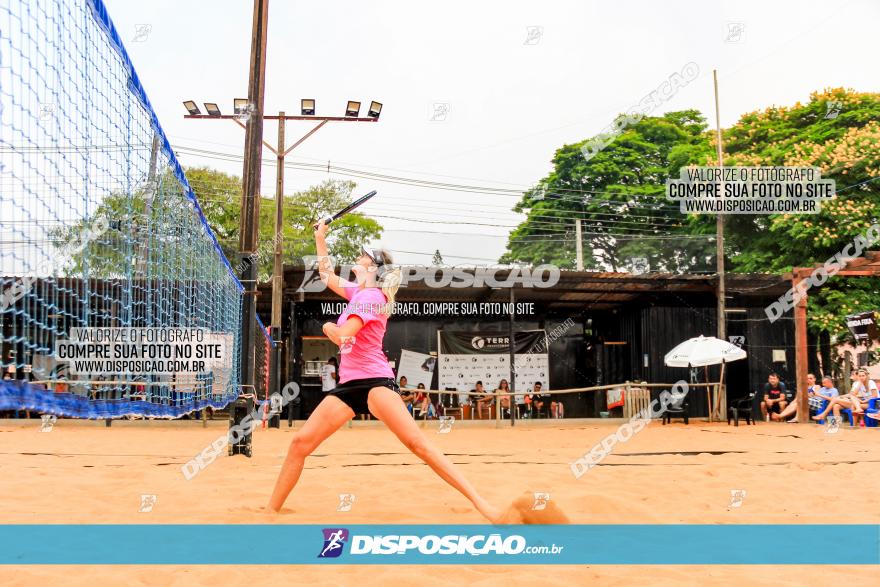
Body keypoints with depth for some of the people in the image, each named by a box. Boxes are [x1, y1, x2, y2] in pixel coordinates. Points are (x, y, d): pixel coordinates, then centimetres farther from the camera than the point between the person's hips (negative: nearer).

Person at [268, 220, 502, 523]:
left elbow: (343, 337, -18)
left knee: (417, 443, -23)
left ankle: (480, 502, -26)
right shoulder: (358, 291, 18)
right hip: (348, 384, 9)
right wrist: (320, 238, 34)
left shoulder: (371, 296, -7)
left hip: (374, 381, -9)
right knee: (300, 442, 0)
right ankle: (271, 510, 10)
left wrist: (328, 328, 3)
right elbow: (327, 276, 35)